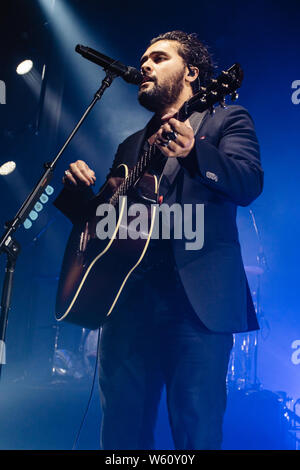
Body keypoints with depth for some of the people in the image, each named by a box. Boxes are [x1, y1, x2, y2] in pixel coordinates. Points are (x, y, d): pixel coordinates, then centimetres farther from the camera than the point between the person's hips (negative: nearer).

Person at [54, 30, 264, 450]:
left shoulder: (225, 120, 11)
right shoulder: (131, 146, 26)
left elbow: (249, 184, -8)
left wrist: (192, 151, -26)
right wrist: (76, 190, 4)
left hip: (197, 295, -4)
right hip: (129, 295, 5)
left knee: (197, 432, -4)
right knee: (122, 431, 7)